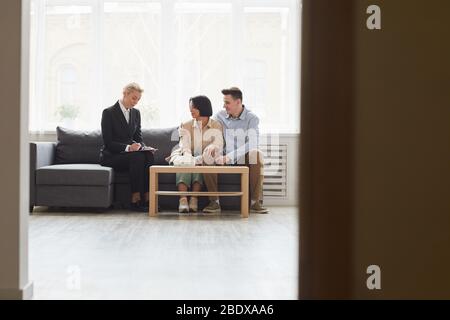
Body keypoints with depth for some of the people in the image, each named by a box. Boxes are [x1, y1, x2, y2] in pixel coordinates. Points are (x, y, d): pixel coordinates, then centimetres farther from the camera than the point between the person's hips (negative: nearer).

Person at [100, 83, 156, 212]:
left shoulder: (136, 113, 13)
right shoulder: (109, 113, -7)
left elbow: (138, 137, 14)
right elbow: (108, 142, -13)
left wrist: (140, 146, -11)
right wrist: (128, 147, -27)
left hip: (132, 152, 5)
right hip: (111, 156, -5)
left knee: (148, 155, -28)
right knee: (138, 157, -34)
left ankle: (146, 198, -32)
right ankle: (135, 199, -32)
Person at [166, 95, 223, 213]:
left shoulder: (216, 126, 1)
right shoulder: (186, 126, 6)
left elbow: (218, 147, -13)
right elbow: (185, 148, -8)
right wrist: (192, 160, -30)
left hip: (205, 162, -1)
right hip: (189, 159, 1)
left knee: (199, 165, -35)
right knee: (184, 164, -33)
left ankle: (194, 199, -45)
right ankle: (183, 199, -50)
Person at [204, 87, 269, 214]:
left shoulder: (251, 118, -7)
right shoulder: (220, 116, 4)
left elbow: (252, 143, -22)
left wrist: (229, 156, -33)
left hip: (245, 159, -2)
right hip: (226, 159, 2)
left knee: (256, 154, -36)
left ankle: (256, 202, -30)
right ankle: (215, 201, -21)